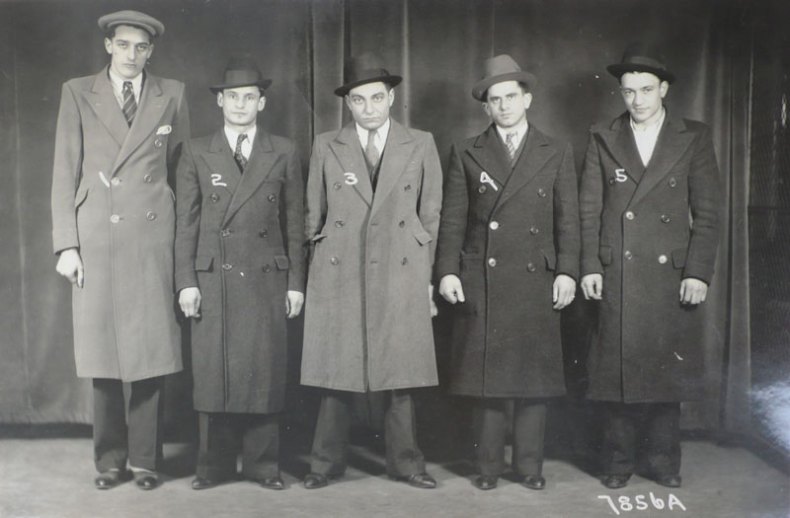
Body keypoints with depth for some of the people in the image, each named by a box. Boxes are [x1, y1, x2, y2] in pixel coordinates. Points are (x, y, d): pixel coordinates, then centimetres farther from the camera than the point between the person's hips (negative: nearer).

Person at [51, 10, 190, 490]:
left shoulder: (172, 95, 10)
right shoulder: (78, 93, 8)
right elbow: (65, 172, 5)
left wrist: (185, 235, 5)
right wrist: (66, 244, -3)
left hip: (153, 235, 0)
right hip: (96, 235, 0)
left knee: (151, 348, 0)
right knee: (102, 348, 3)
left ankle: (145, 458, 11)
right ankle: (110, 458, 16)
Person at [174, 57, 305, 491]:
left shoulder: (283, 153, 9)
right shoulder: (197, 153, 8)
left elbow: (295, 222, 8)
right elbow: (186, 222, 5)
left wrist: (296, 282, 3)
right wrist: (186, 282, -2)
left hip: (267, 280, 0)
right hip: (213, 280, 0)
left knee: (265, 371, 2)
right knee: (213, 371, 2)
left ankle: (262, 464, 14)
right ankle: (214, 465, 14)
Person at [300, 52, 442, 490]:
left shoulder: (420, 145, 8)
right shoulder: (326, 147, 8)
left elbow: (430, 215, 10)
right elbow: (314, 214, 13)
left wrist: (424, 273, 9)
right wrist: (321, 260, 10)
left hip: (401, 274, 0)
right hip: (338, 274, 0)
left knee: (401, 371, 3)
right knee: (335, 370, 2)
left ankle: (404, 461, 17)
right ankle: (327, 461, 16)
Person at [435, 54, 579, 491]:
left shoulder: (556, 154, 10)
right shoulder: (466, 154, 8)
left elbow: (567, 220, 7)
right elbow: (452, 219, 4)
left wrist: (567, 272, -3)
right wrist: (447, 271, -5)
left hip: (537, 281, 1)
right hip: (481, 281, 0)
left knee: (534, 374, 5)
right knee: (486, 375, 3)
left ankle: (529, 464, 17)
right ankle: (489, 465, 14)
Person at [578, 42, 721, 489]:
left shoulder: (694, 138, 5)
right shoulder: (604, 139, 8)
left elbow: (707, 213, 2)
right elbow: (589, 210, 6)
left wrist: (698, 272, -5)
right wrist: (589, 267, -1)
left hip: (672, 275, 0)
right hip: (617, 275, 0)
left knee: (667, 367, 5)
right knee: (618, 366, 2)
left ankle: (663, 460, 20)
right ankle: (621, 460, 15)